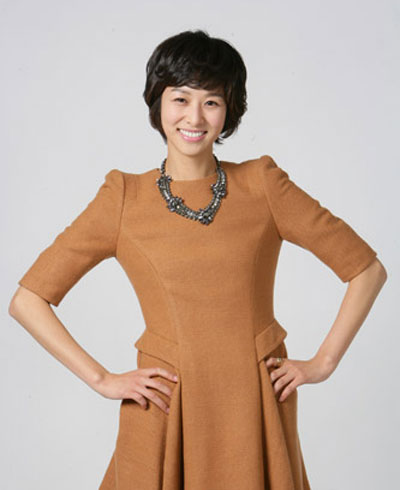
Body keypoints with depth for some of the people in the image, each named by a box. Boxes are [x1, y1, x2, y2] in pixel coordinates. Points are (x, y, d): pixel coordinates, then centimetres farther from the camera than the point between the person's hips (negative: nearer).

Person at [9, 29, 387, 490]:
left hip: (257, 408, 1)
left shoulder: (262, 185, -3)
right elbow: (27, 300, -2)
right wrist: (101, 379, -7)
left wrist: (323, 362, -2)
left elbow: (367, 269, 3)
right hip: (165, 413, 0)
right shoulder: (125, 198, -4)